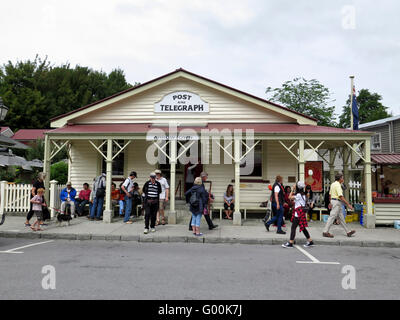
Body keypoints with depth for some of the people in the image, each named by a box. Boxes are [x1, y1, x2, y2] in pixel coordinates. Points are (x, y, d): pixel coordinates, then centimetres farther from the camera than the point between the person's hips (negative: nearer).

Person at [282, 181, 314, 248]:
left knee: (293, 227, -8)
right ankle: (310, 241, 19)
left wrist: (293, 190, -7)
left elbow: (290, 197, -14)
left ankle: (290, 243, -8)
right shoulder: (303, 195, 14)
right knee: (302, 227, 15)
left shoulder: (298, 195, -14)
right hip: (301, 212, 10)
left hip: (298, 213, -10)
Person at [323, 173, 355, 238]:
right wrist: (348, 204, -22)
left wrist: (330, 203, 28)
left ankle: (347, 232, 18)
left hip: (333, 200, 10)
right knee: (332, 217, -8)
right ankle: (325, 232, -5)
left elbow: (330, 194, 19)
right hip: (337, 202, -10)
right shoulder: (338, 185, -17)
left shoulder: (333, 184, 13)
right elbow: (341, 196, -23)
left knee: (341, 217, 12)